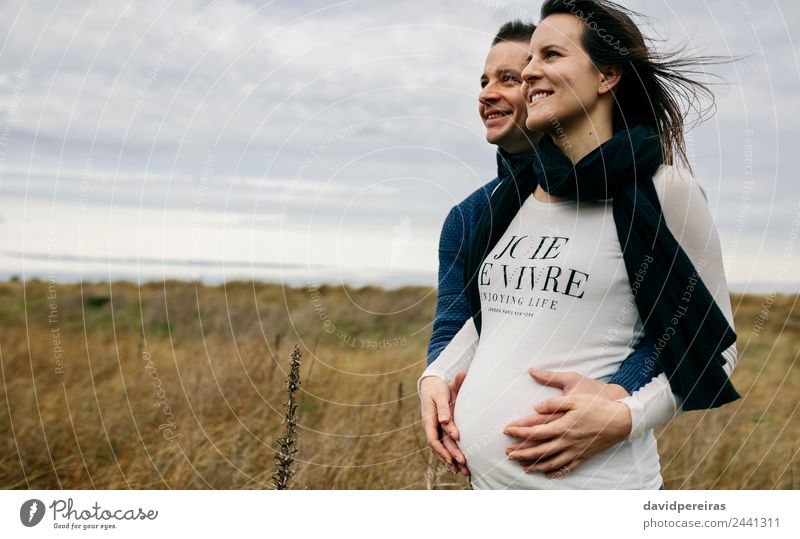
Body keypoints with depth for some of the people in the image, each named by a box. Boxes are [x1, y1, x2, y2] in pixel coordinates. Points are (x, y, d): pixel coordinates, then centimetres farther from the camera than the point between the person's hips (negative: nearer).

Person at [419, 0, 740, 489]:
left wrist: (626, 418, -16)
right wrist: (436, 377, 4)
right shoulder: (512, 198, 8)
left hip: (591, 480, -5)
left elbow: (713, 348, -2)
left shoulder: (664, 191, -7)